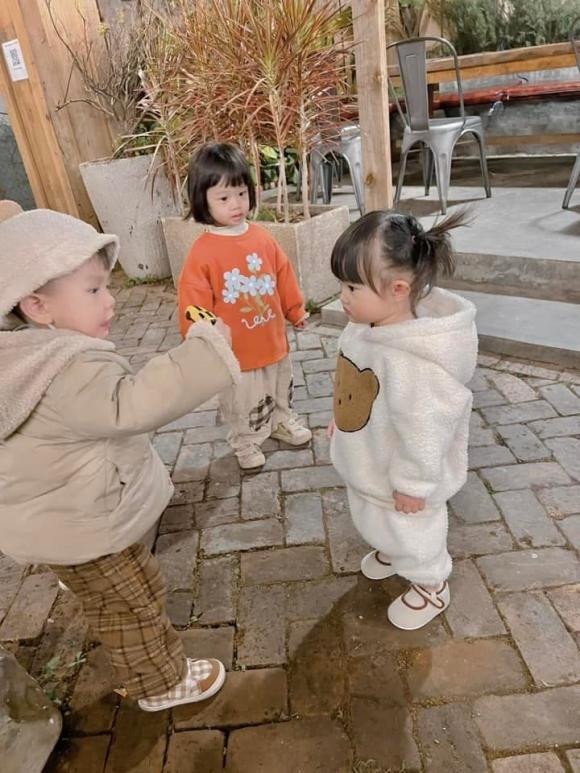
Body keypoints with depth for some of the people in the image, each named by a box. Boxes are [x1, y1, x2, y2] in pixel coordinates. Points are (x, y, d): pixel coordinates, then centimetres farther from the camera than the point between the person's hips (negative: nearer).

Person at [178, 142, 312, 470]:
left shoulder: (263, 238, -4)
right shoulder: (203, 252, -18)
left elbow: (284, 275, 7)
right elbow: (196, 305, -16)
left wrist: (296, 310, 14)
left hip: (274, 339, 5)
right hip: (236, 349, -4)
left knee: (281, 389, 26)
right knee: (243, 404, 14)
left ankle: (283, 420, 52)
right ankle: (247, 442, 37)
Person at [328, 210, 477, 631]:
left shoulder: (410, 360, -41)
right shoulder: (365, 327, -11)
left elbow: (422, 432, -32)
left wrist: (412, 484, -21)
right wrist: (339, 417, 16)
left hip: (396, 476, -8)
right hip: (367, 463, 8)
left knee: (412, 532, 20)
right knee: (377, 521, 33)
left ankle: (431, 586, 49)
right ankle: (391, 551, 64)